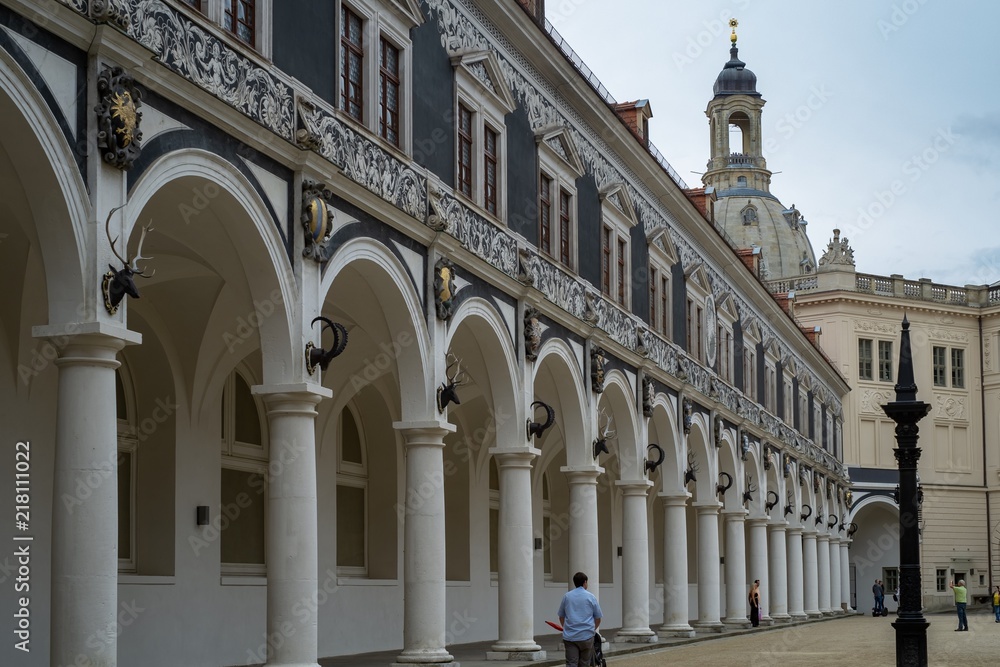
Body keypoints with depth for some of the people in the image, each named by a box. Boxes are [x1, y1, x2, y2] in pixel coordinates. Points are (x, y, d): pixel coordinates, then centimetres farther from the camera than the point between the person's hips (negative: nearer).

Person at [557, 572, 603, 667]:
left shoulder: (566, 596, 8)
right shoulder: (590, 597, 1)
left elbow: (561, 617, 15)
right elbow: (598, 619, 5)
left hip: (569, 637, 1)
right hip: (587, 636, -1)